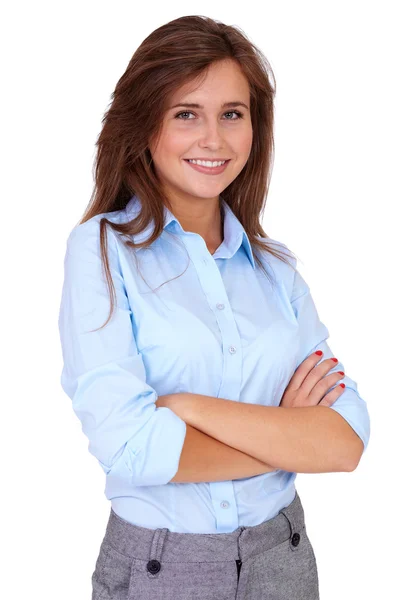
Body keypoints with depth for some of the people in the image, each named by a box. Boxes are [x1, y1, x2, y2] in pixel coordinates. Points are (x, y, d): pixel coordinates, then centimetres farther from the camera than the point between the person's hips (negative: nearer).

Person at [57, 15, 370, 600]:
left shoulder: (276, 266, 0)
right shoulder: (101, 249, -11)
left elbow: (348, 440, -10)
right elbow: (128, 446, -21)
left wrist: (186, 406, -20)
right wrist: (290, 438, -12)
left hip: (282, 553, 3)